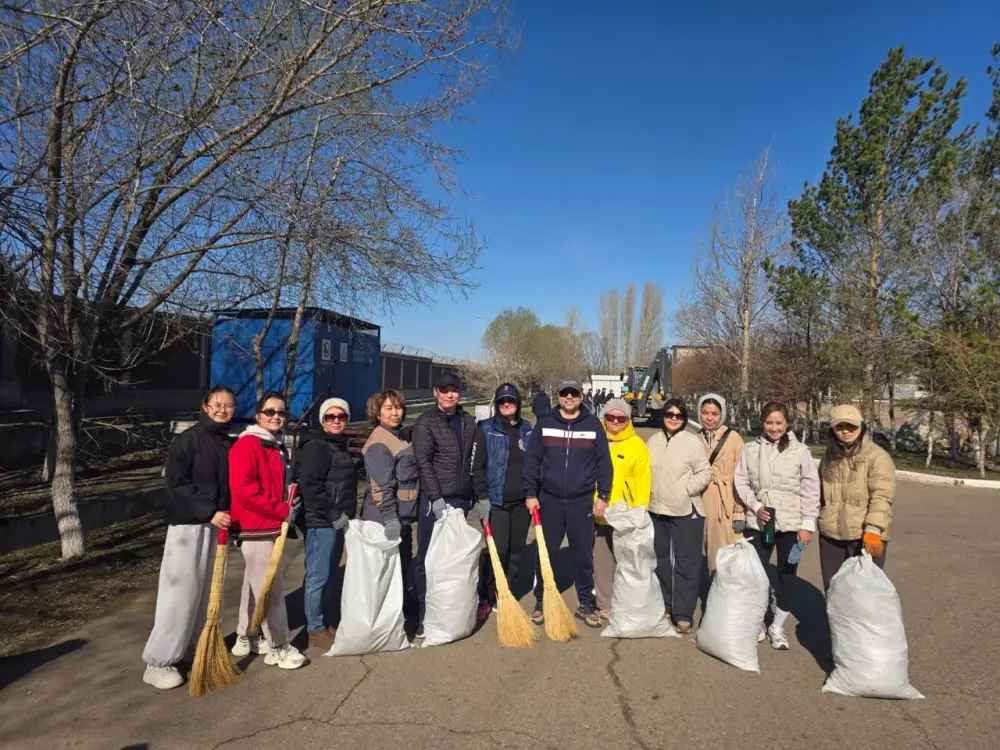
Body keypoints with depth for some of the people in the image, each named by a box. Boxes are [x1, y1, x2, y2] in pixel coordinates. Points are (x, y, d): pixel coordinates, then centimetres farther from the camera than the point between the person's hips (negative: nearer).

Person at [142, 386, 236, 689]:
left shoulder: (230, 444, 8)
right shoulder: (189, 439, -10)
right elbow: (176, 483, -16)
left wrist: (228, 514, 2)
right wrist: (209, 512, -20)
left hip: (216, 524, 6)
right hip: (189, 524, -6)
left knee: (207, 589, 12)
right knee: (180, 591, -4)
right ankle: (158, 662, 7)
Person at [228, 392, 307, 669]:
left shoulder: (277, 446, 13)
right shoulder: (246, 445, -15)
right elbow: (243, 489, -24)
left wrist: (289, 508, 5)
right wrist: (283, 511, -20)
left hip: (271, 526, 9)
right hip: (255, 529, -9)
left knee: (255, 584, 18)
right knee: (271, 587, -3)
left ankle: (246, 639, 31)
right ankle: (279, 647, 8)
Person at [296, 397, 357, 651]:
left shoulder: (340, 448, 18)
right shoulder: (315, 447, -10)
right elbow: (309, 486, -20)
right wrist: (333, 514, -19)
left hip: (337, 522, 9)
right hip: (320, 523, -9)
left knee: (331, 577, 15)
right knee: (318, 577, -3)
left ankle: (326, 624, 25)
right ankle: (316, 631, 7)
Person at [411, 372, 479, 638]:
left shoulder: (469, 422, 11)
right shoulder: (426, 422, -5)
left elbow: (475, 461, 14)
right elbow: (423, 462, -12)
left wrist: (481, 495, 11)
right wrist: (436, 498, -18)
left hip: (461, 499, 5)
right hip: (434, 499, -5)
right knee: (427, 557, 2)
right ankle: (423, 614, 11)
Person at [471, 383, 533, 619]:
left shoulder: (527, 430, 9)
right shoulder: (485, 429, -3)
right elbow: (477, 466, -5)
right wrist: (482, 496, -11)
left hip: (522, 501, 4)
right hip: (496, 500, -4)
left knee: (516, 551, 9)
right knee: (497, 550, -8)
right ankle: (486, 598, 8)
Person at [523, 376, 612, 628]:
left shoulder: (593, 425, 1)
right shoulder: (544, 424, 1)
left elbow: (604, 461, 3)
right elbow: (531, 460, 1)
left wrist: (603, 495, -1)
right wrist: (530, 493, -3)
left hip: (581, 501, 0)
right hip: (549, 500, 0)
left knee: (584, 556, 8)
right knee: (545, 554, 9)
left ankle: (586, 605, 22)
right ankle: (541, 602, 24)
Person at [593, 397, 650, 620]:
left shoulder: (637, 445, -1)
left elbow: (643, 482, -4)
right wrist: (591, 501, 2)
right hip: (598, 513, 3)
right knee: (601, 561, 10)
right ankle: (604, 605, 22)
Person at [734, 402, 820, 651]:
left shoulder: (800, 451, -5)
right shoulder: (751, 450, -1)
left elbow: (811, 490, -3)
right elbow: (740, 481, 3)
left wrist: (808, 524, -6)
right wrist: (755, 506, -10)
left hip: (791, 525, -1)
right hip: (758, 523, 1)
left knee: (787, 576, 8)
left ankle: (777, 626, 27)